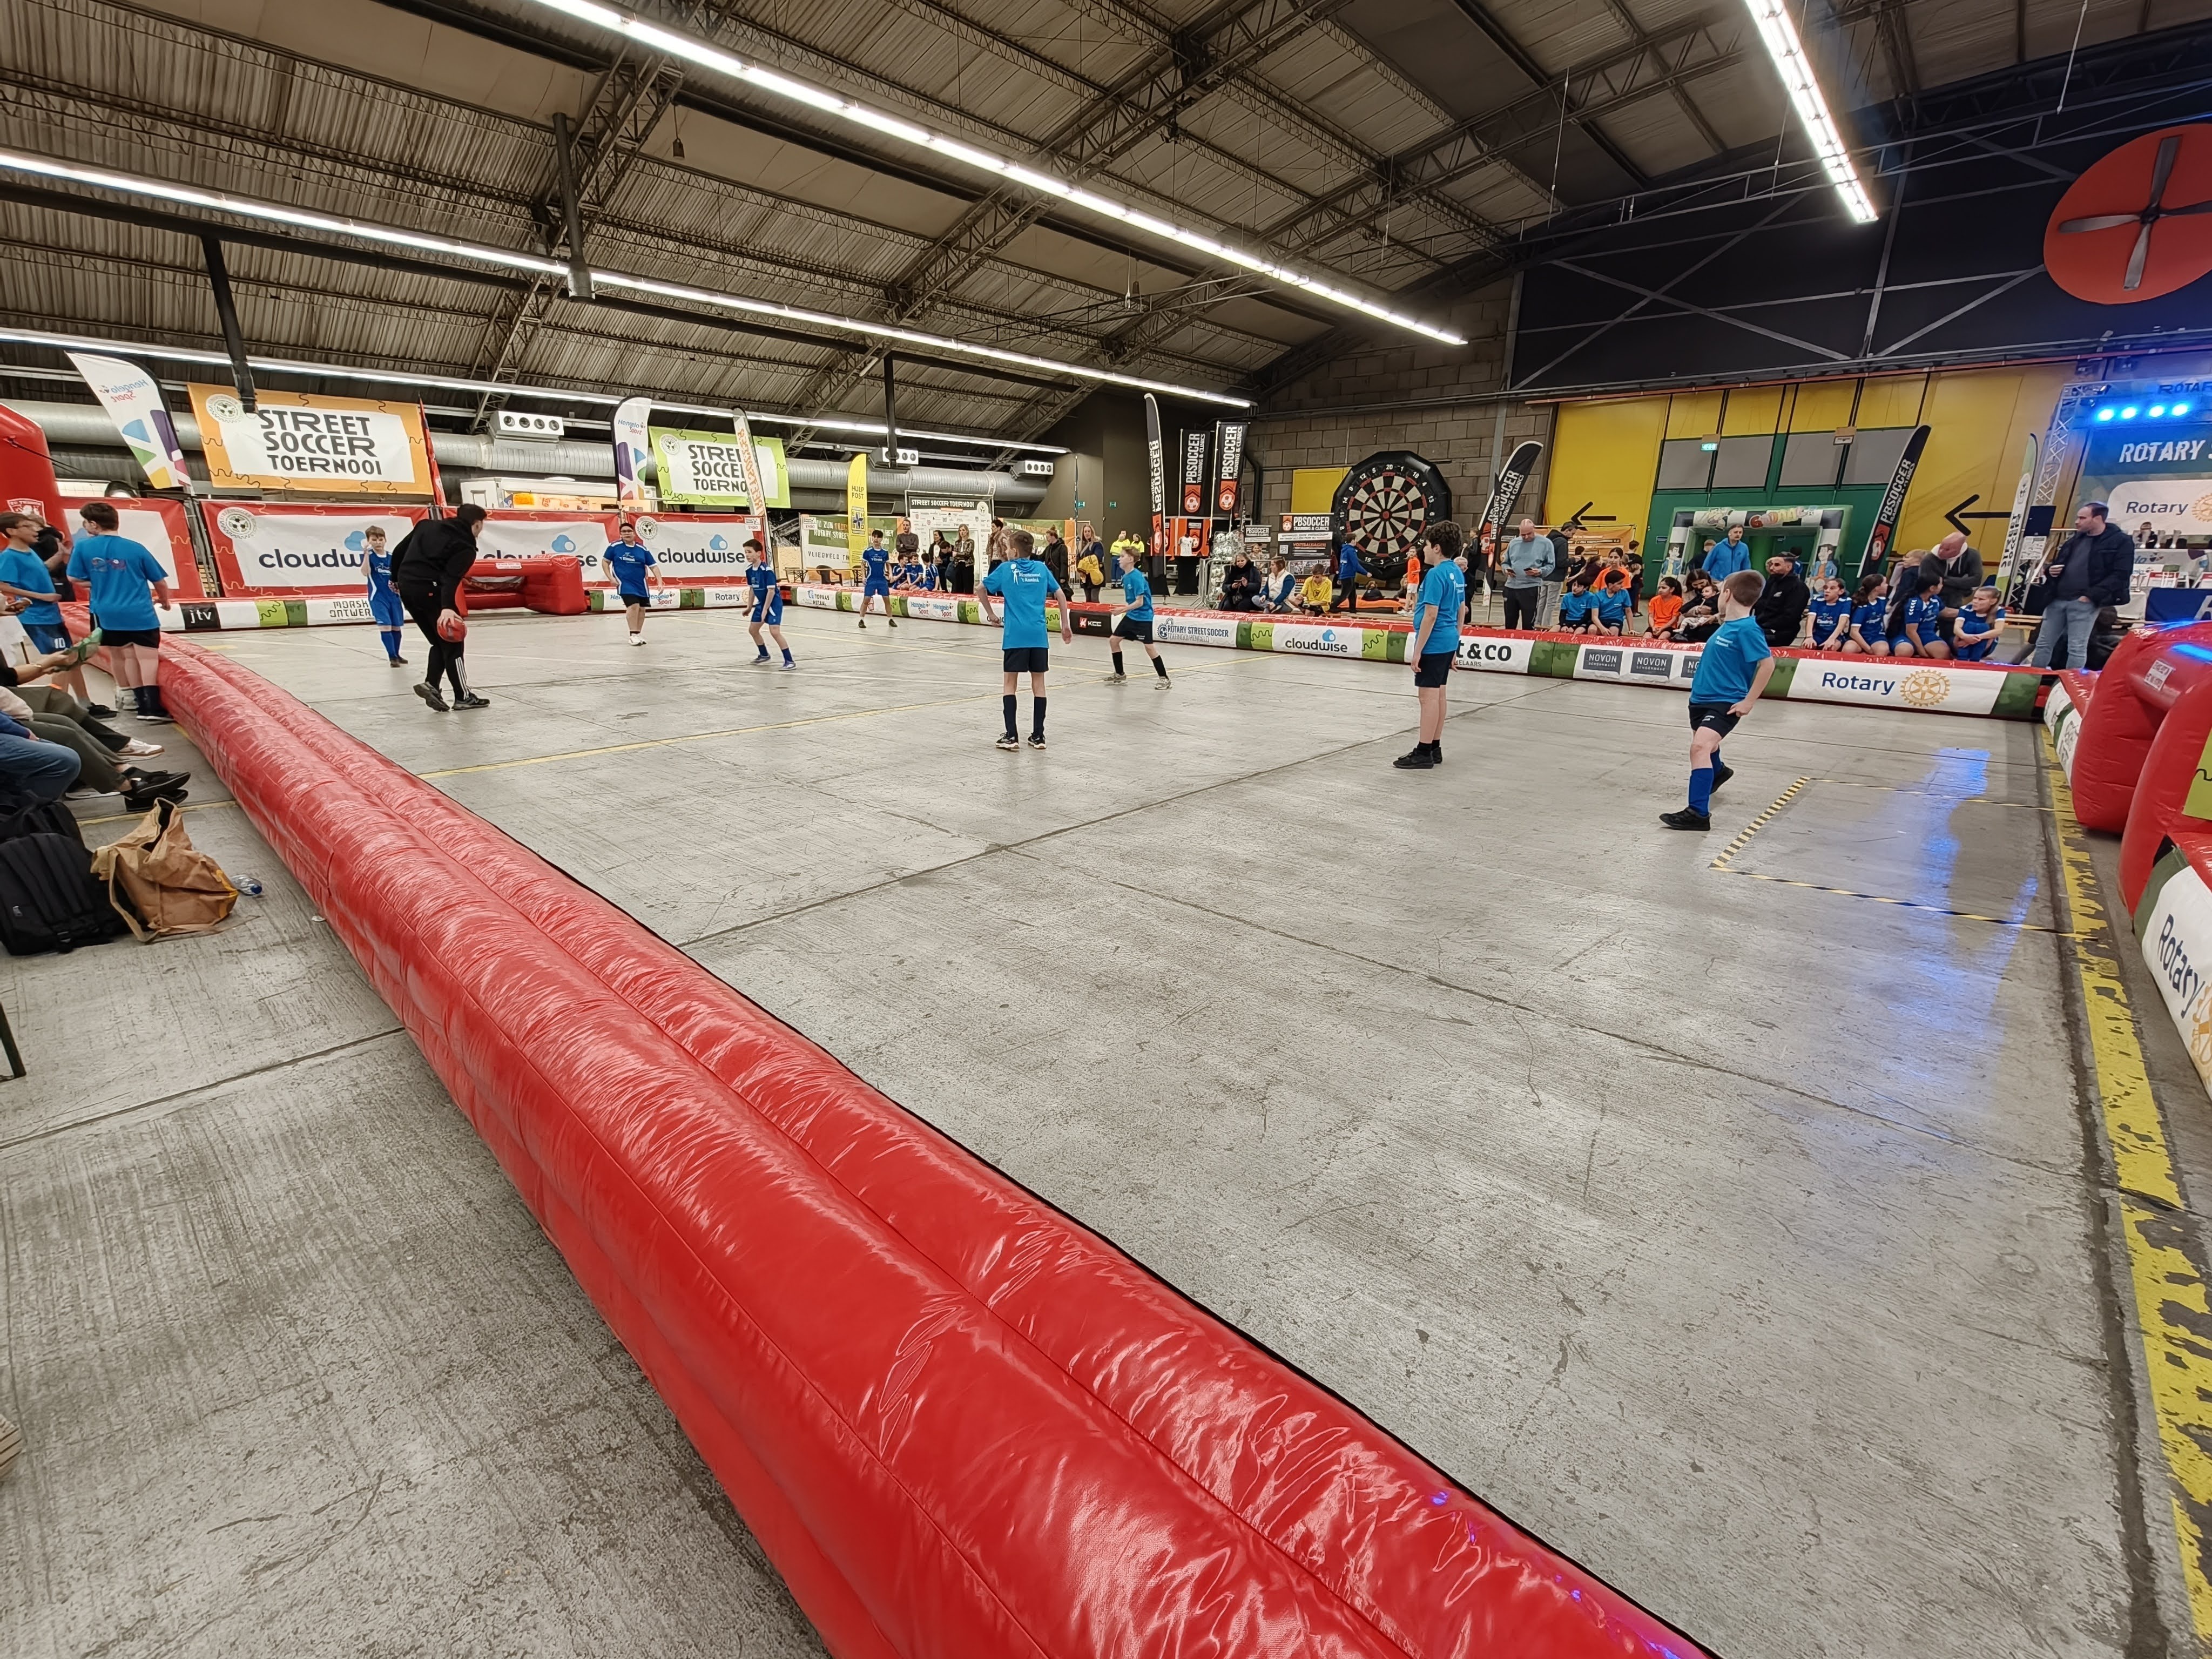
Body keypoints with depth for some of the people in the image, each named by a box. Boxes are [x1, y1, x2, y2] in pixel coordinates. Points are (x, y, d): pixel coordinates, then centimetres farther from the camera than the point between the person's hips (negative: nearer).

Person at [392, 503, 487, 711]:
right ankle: (463, 696, 3)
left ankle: (431, 684, 2)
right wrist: (447, 607, -30)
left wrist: (396, 578, 31)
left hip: (406, 586, 7)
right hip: (429, 589, -7)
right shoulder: (466, 547, -4)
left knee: (440, 642, 17)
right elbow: (451, 577, -19)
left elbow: (399, 551, 18)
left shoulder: (427, 525, 16)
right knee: (452, 642, 2)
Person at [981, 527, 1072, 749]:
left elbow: (982, 589, 10)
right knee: (1038, 682, 8)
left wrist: (990, 613, 23)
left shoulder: (1006, 569, 3)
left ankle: (1011, 736, 0)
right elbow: (1060, 595, 9)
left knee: (1010, 683, 6)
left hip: (1015, 635, -2)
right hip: (1039, 635, 2)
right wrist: (1066, 625, 16)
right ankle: (1038, 736, 11)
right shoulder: (1041, 568, 8)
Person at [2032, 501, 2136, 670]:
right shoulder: (2075, 539, 17)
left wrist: (2091, 595, -17)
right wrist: (2050, 570, 3)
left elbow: (2120, 574, -9)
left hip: (2084, 603, -6)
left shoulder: (2121, 541, -2)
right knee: (2043, 644, 7)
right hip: (2057, 600, 6)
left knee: (2077, 649, -5)